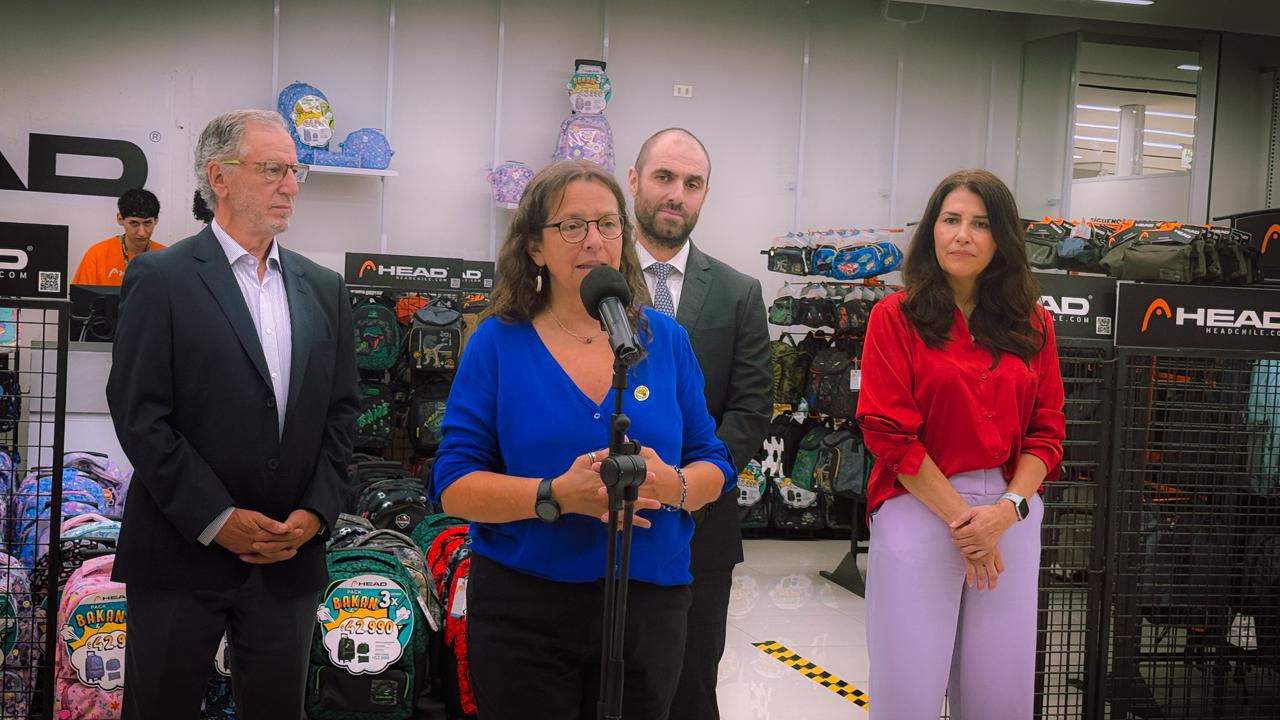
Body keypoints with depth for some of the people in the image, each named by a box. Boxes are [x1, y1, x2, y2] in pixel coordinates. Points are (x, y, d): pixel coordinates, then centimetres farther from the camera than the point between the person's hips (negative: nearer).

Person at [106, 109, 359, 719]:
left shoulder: (324, 290, 11)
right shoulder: (160, 279, -4)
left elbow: (341, 411, 9)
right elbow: (140, 417, -10)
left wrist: (315, 512, -4)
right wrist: (216, 520, -13)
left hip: (291, 556, 4)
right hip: (183, 555, -4)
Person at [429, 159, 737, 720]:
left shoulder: (666, 340, 3)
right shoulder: (497, 343, -4)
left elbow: (712, 465, 4)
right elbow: (454, 486, -8)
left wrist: (671, 486, -19)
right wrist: (557, 495, -24)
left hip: (649, 605, 2)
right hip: (523, 608, -2)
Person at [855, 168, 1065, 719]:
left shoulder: (1032, 324, 9)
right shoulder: (896, 316, -2)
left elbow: (1047, 430, 6)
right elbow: (889, 433, -8)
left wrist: (1007, 508, -10)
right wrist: (958, 517, -11)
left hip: (1009, 516, 4)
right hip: (919, 506, -3)